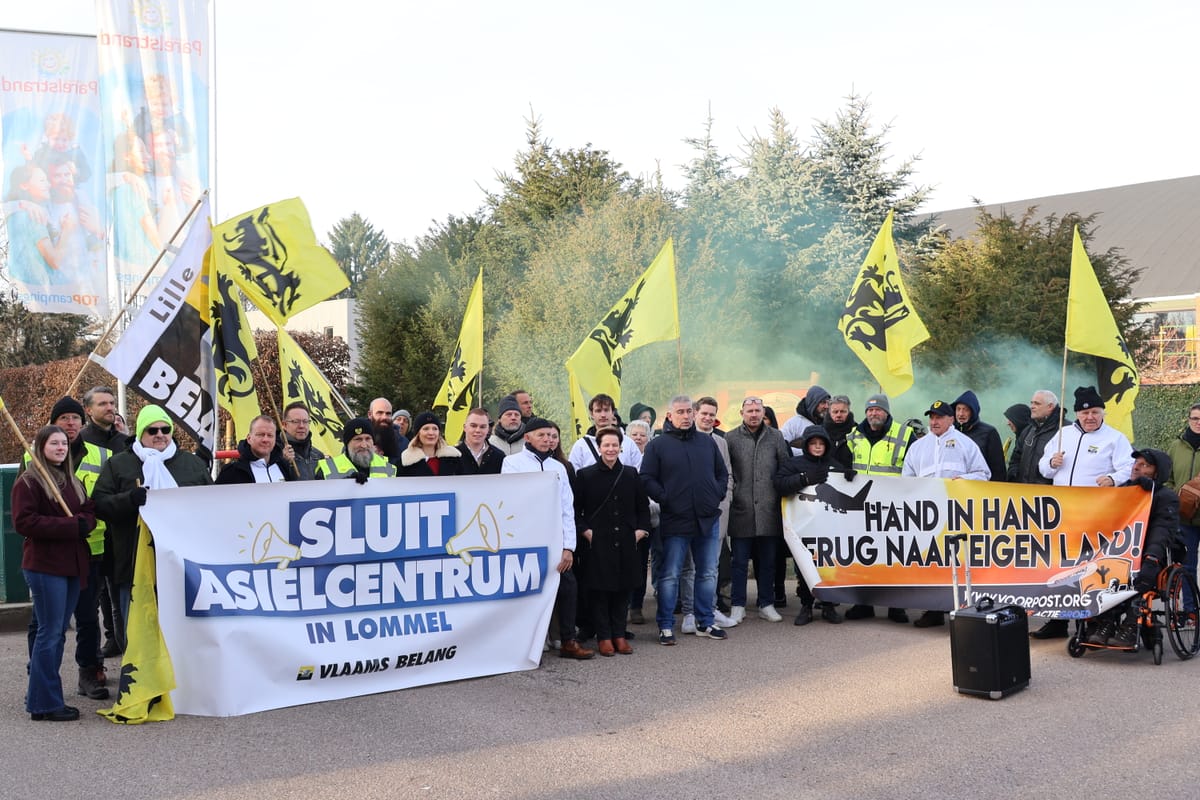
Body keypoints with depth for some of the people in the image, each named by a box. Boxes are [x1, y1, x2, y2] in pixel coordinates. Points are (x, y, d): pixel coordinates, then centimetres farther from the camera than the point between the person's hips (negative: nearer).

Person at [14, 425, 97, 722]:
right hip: (44, 565, -7)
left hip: (73, 565, 7)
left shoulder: (73, 482, 18)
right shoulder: (28, 482, -6)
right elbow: (23, 522, -16)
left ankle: (39, 694, 20)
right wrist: (71, 526, -19)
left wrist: (84, 522, -12)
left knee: (58, 632, 11)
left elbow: (90, 512, 12)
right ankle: (45, 703, 1)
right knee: (50, 632, -6)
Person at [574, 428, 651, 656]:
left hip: (626, 543, 3)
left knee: (623, 590, 6)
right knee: (600, 590, 0)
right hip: (598, 543, -3)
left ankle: (619, 635, 17)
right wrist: (585, 531, -9)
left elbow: (643, 506, 16)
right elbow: (575, 509, 1)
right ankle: (603, 637, 9)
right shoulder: (585, 475, 1)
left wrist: (641, 529, 4)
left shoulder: (631, 475, 11)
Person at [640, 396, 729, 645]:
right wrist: (665, 499, -12)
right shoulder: (658, 445, -2)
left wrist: (717, 495, 4)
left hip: (708, 519, 4)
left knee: (708, 574, 11)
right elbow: (646, 478, -5)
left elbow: (722, 473, 19)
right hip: (675, 521, -4)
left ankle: (705, 622, 22)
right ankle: (665, 626, 8)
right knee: (670, 575, 1)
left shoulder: (707, 442, 12)